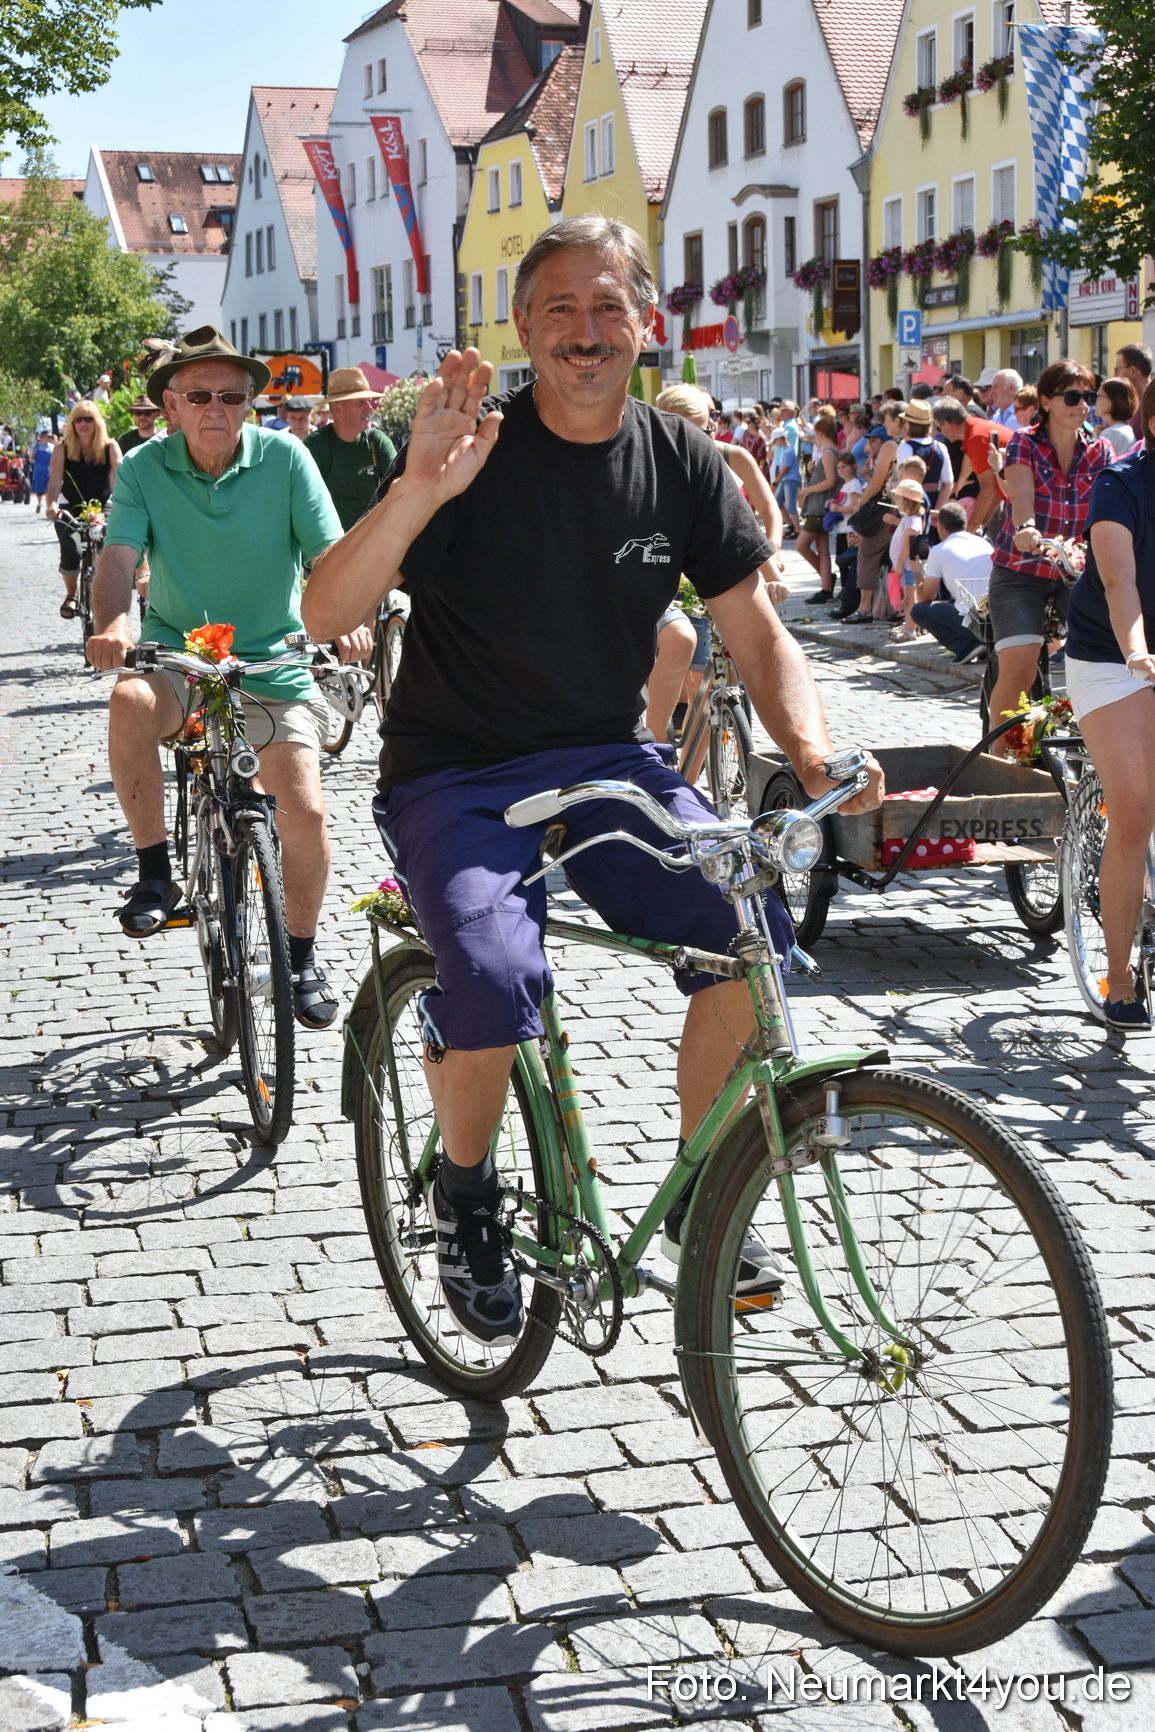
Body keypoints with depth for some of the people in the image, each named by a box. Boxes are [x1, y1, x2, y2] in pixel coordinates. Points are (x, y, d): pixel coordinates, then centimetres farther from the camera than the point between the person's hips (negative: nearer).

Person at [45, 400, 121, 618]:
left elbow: (118, 476, -19)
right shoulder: (63, 448, -6)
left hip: (102, 509, 0)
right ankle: (70, 596, 4)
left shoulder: (110, 447, -6)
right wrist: (52, 504, -35)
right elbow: (55, 480, -15)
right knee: (70, 552, -22)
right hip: (70, 510, 0)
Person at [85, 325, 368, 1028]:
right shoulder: (145, 468, -5)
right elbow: (119, 555, -16)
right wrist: (114, 622, -38)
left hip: (273, 659, 0)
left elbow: (329, 554, -13)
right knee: (131, 702, -35)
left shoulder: (284, 458, -8)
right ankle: (155, 872, -16)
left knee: (305, 813, -11)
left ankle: (303, 952, 15)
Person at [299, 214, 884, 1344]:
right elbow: (324, 615, -21)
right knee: (496, 977, -31)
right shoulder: (476, 450, -12)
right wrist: (418, 492, -37)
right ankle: (463, 1192, 1)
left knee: (748, 923, -22)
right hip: (456, 774, -3)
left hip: (604, 758, 4)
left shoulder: (680, 460, 1)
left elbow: (755, 629, 5)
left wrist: (815, 754, -14)